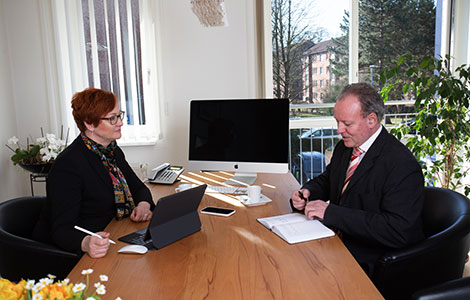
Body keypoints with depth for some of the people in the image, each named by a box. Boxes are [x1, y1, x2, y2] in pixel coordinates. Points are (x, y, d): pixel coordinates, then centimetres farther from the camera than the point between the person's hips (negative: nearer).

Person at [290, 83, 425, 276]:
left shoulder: (402, 164, -19)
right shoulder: (344, 147, 5)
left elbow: (397, 230, -27)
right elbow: (326, 179, 21)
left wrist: (330, 212, -29)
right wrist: (307, 192, -3)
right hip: (337, 244, 7)